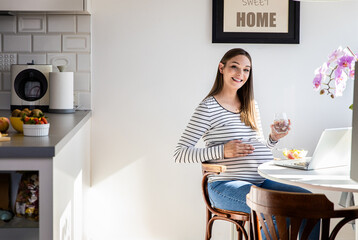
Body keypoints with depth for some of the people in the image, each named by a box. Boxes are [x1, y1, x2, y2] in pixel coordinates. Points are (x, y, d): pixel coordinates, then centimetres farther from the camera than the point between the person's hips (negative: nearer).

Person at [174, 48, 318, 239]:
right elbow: (180, 154, -11)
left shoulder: (252, 106, 16)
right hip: (225, 185, -7)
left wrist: (274, 138, 3)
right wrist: (222, 151, -20)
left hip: (260, 182, 7)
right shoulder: (209, 107, -6)